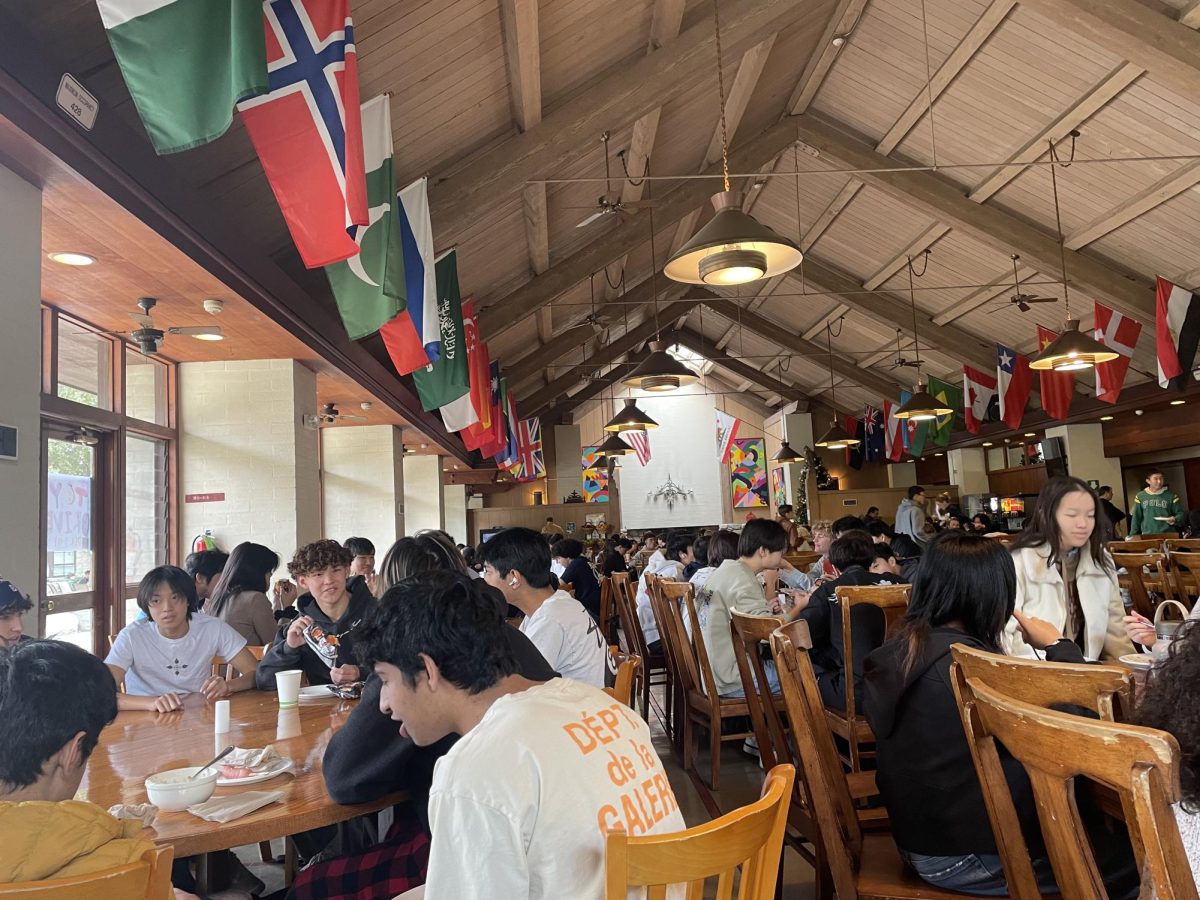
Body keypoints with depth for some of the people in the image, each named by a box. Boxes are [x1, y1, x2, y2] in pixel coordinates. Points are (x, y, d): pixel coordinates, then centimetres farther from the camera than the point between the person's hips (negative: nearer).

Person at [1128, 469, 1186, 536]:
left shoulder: (1171, 495, 4)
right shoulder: (1140, 496, 8)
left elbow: (1181, 513, 6)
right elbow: (1136, 518, 11)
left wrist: (1175, 520, -17)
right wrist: (1132, 537, 8)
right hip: (1147, 536, 1)